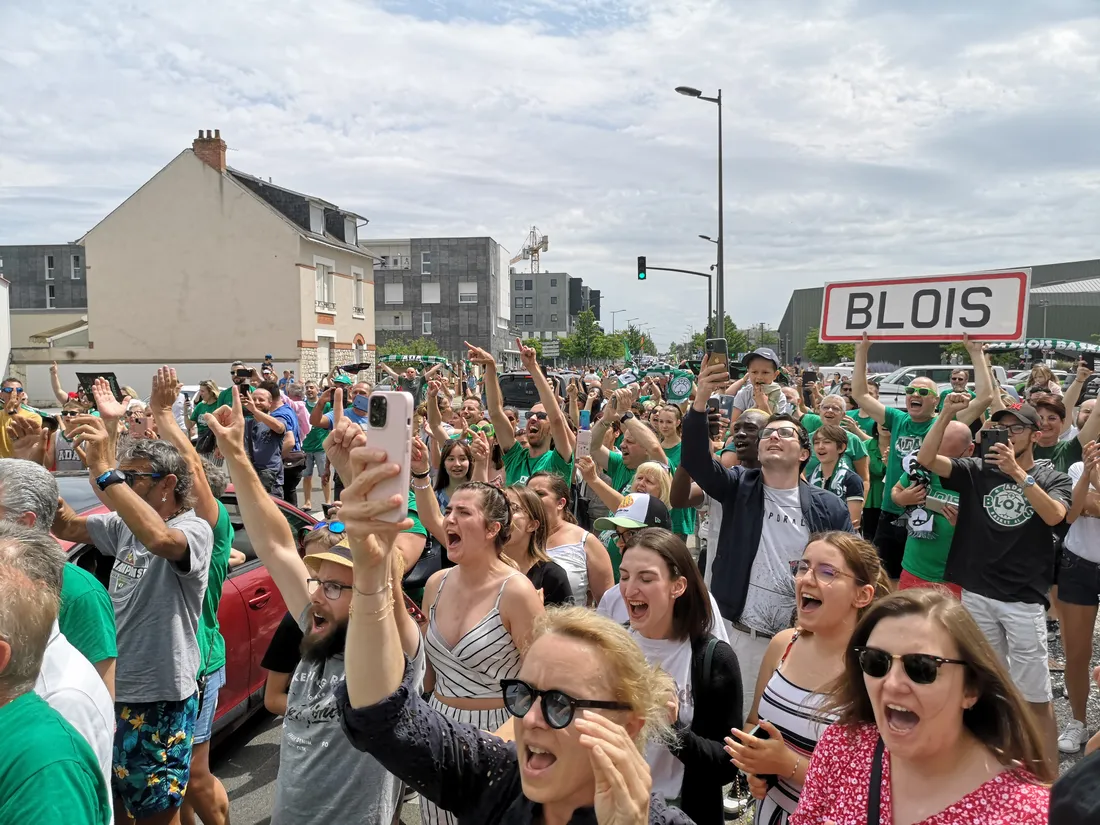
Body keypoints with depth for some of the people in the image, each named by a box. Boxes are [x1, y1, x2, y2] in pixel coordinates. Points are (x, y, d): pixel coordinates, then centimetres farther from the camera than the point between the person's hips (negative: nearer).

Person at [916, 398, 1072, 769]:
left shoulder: (1053, 477, 1)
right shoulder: (977, 471, 4)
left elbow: (1054, 516, -19)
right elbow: (925, 459, -8)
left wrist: (1017, 472, -26)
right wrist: (946, 414, -16)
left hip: (1024, 599, -2)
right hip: (977, 594, 3)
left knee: (1036, 697, 1)